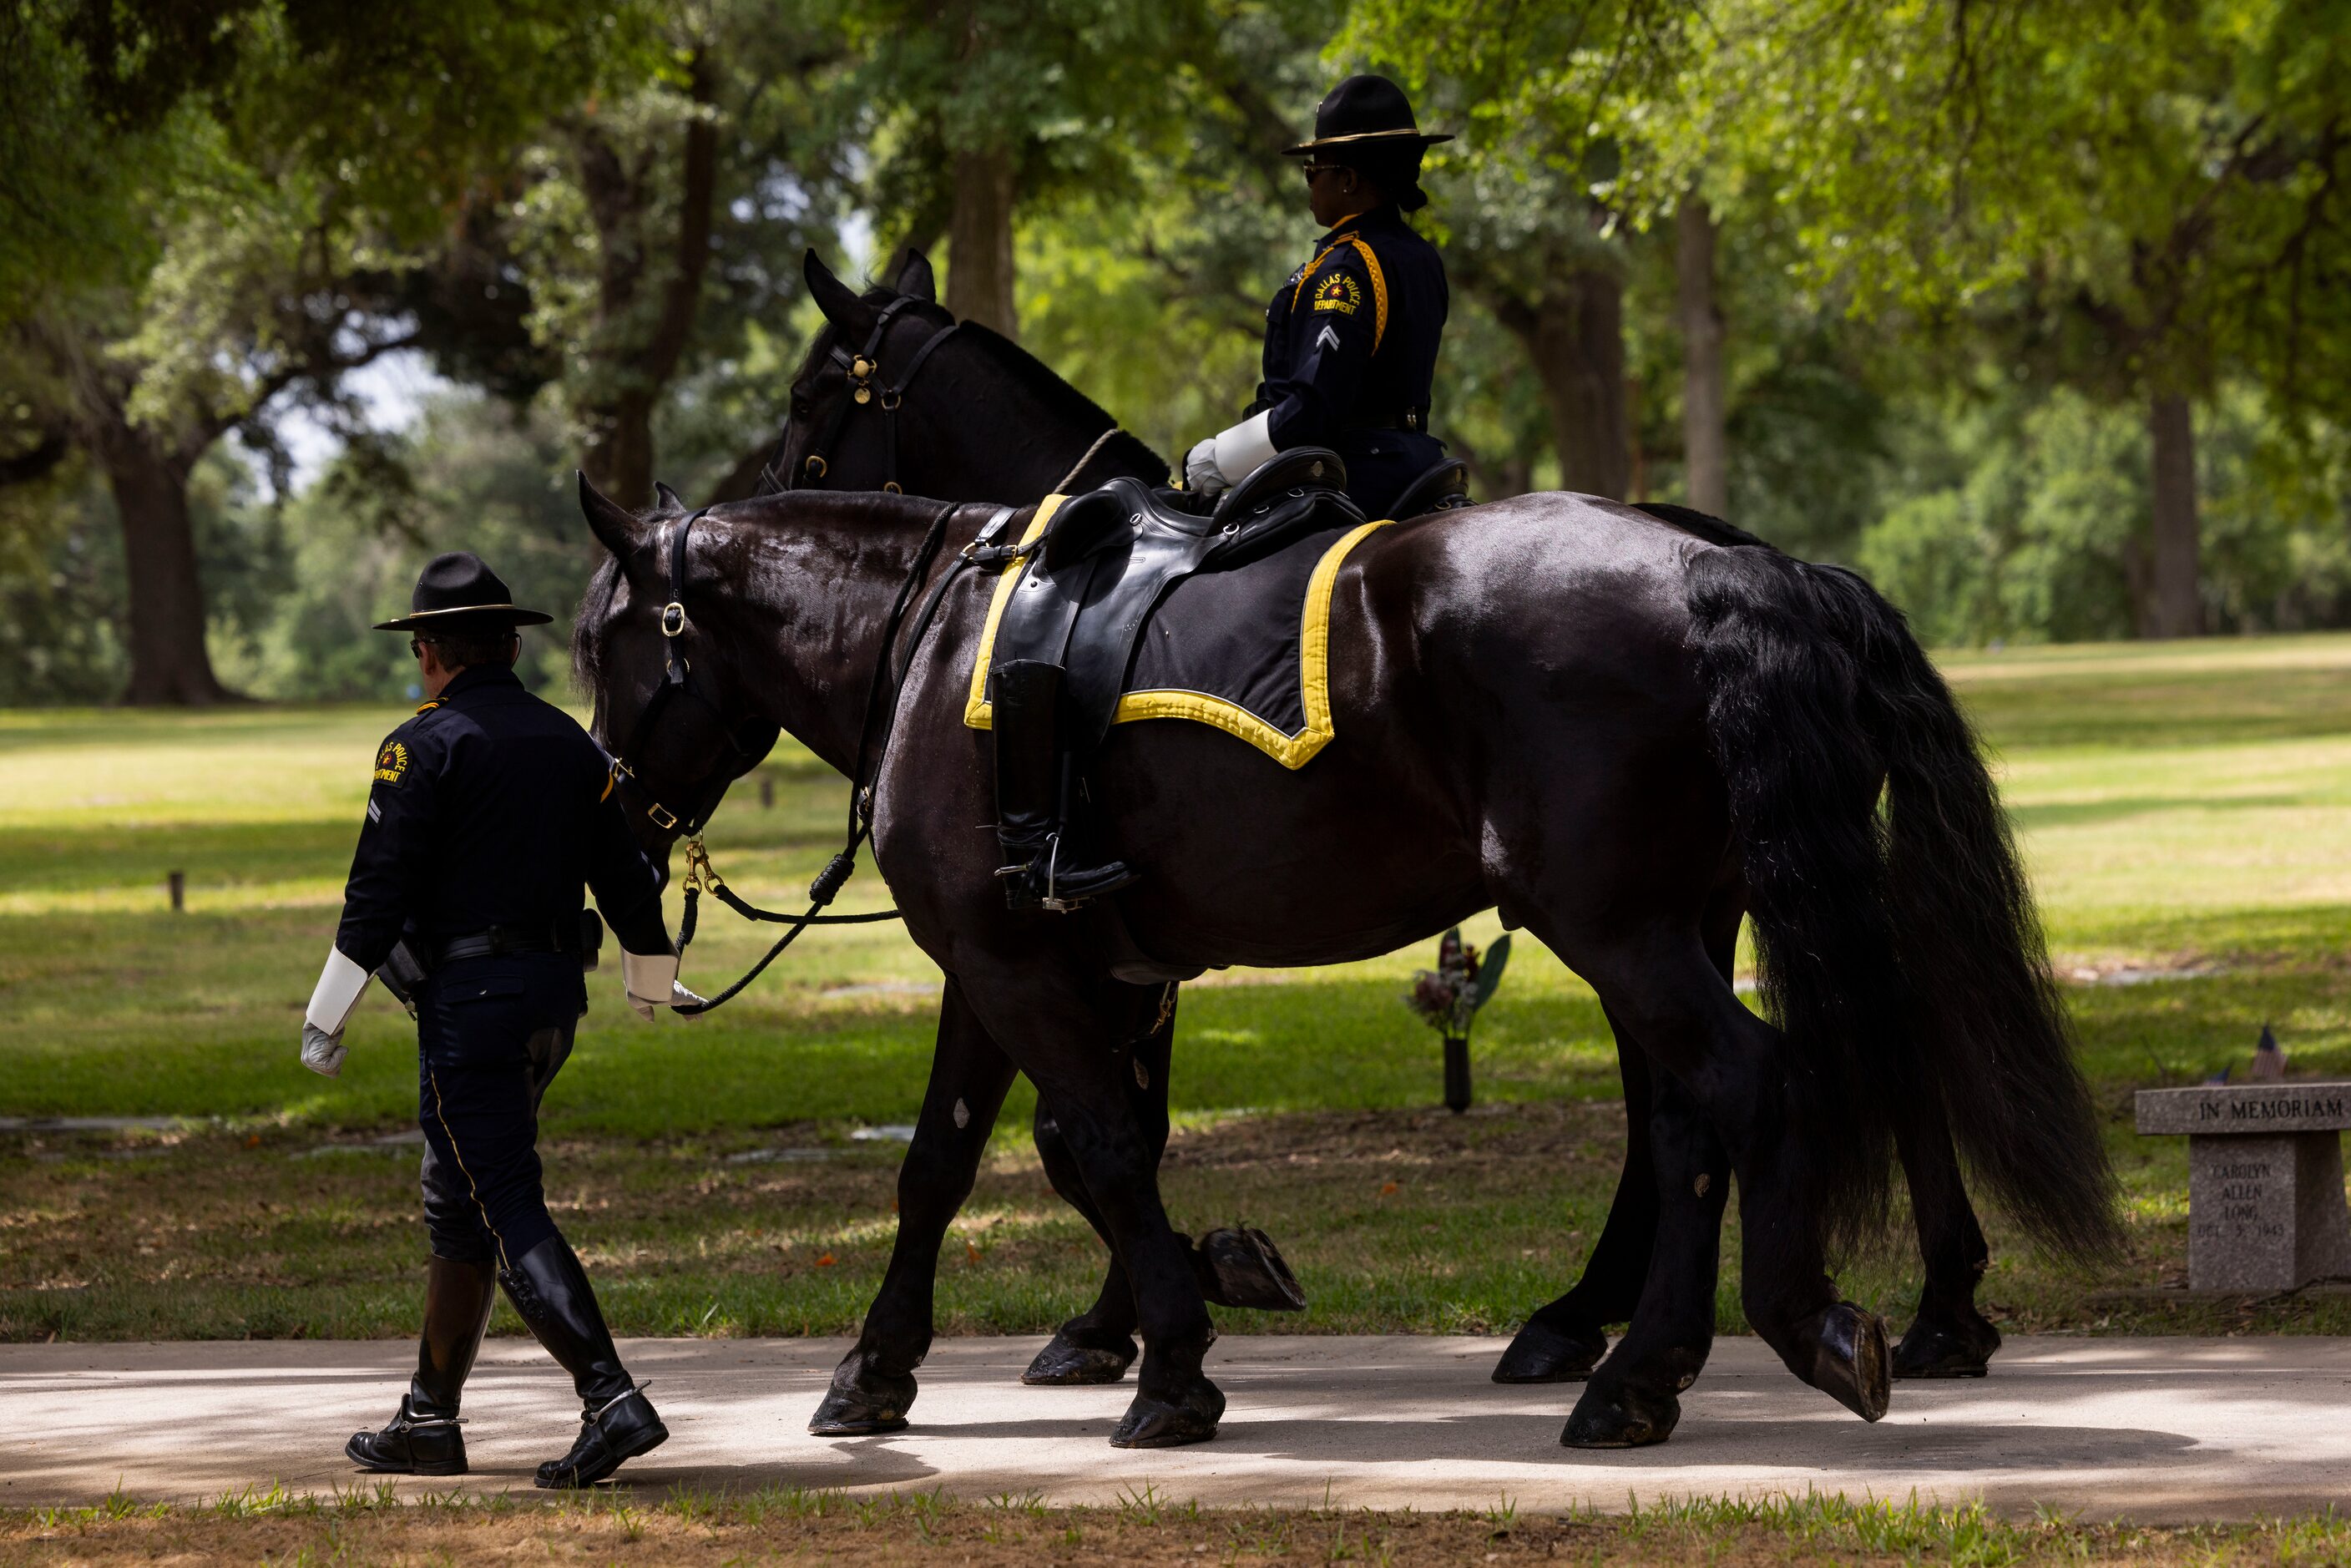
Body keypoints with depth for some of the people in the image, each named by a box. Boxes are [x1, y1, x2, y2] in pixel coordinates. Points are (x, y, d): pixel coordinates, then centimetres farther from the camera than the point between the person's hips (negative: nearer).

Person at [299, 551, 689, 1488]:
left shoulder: (423, 746, -9)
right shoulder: (570, 743, 12)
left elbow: (379, 891, -13)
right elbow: (626, 879, 18)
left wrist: (329, 1015, -8)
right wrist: (651, 979, 35)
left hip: (467, 996, -7)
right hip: (553, 999, 8)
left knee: (508, 1209, -10)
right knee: (457, 1204, 17)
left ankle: (611, 1401, -23)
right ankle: (430, 1422, 22)